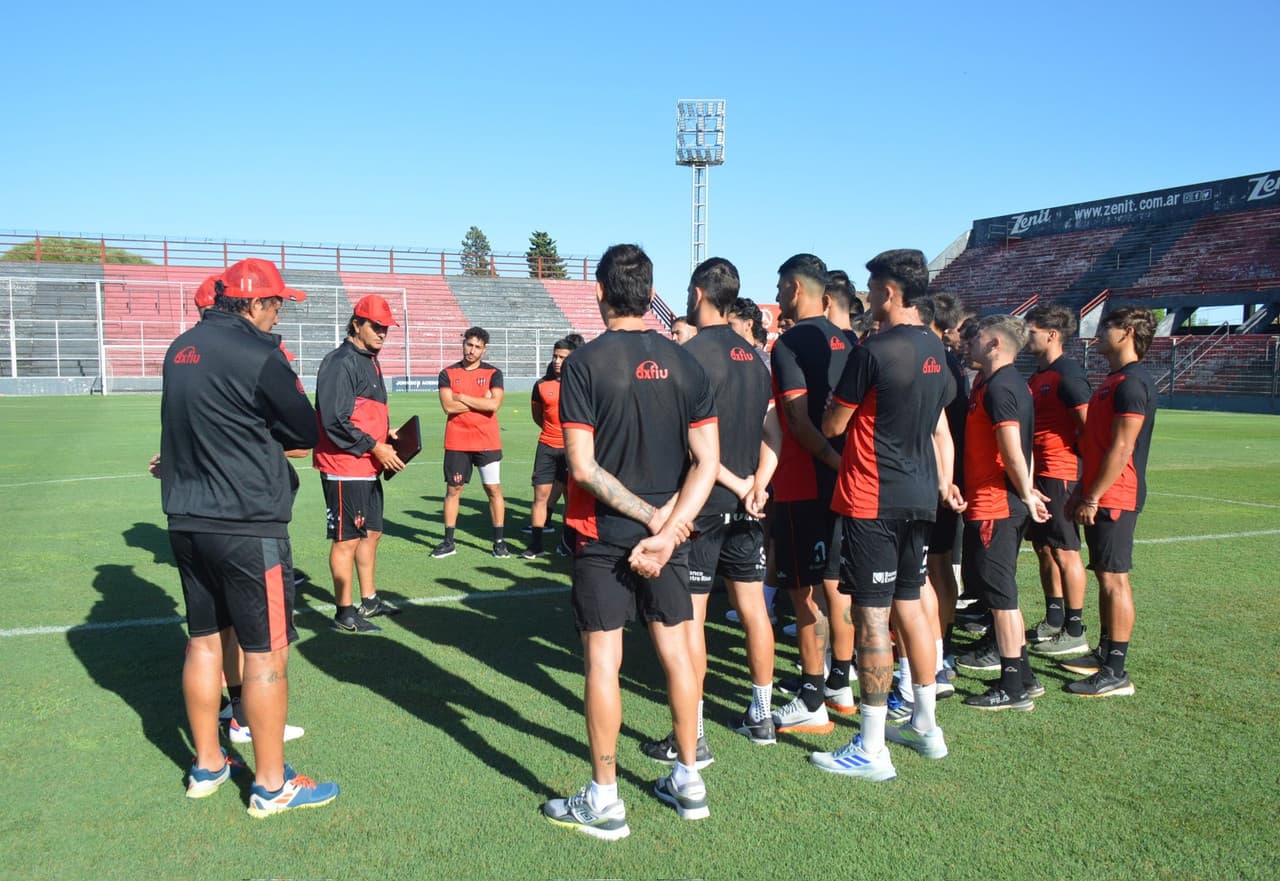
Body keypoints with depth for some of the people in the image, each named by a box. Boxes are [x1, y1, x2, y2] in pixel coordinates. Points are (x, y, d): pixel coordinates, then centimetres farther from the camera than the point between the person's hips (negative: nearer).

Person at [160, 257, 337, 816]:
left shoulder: (181, 348, 9)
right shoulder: (257, 355, -16)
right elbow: (306, 433, -8)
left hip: (187, 520, 8)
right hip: (247, 525, -8)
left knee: (204, 642, 18)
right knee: (266, 653, 3)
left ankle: (207, 766, 31)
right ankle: (271, 785, 13)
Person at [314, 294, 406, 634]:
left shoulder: (370, 362, 16)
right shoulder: (340, 363, -15)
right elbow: (336, 421, -22)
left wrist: (386, 433, 9)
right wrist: (375, 447, -19)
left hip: (369, 467, 10)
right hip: (345, 467, -10)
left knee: (371, 532, 18)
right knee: (347, 539, -1)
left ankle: (369, 600, 32)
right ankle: (345, 614, 9)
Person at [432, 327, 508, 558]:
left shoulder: (493, 373, 1)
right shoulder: (448, 373, 4)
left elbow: (494, 404, -14)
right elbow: (448, 406, -9)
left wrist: (462, 397, -9)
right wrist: (481, 401, -10)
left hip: (487, 441, -1)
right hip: (457, 442, 1)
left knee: (494, 489, 0)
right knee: (453, 489, 7)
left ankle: (499, 541, 9)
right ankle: (448, 542, 16)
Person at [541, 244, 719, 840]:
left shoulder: (584, 364, -10)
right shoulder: (684, 364, 2)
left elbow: (582, 466, -16)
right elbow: (706, 461, -3)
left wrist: (654, 516, -11)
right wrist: (665, 529, -9)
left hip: (603, 535, -4)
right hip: (668, 532, 4)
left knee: (603, 658, 4)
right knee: (674, 649, 14)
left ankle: (604, 802, 13)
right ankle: (688, 782, 27)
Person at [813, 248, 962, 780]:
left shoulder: (874, 351, -16)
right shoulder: (935, 350, 9)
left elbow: (832, 425, -9)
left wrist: (833, 402, 12)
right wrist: (943, 481, 24)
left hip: (872, 500, -8)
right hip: (919, 497, 8)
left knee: (871, 616, -2)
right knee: (909, 605, 18)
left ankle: (871, 750, 6)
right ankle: (926, 727, 30)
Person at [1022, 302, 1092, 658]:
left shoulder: (1067, 374, -14)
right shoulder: (1038, 374, 15)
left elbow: (1088, 423, -18)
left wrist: (1074, 460, -11)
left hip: (1060, 474, -10)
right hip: (1040, 472, 10)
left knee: (1065, 551, -3)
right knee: (1044, 547, 14)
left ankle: (1075, 632, 6)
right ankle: (1053, 621, 26)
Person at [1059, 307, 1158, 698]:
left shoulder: (1132, 383, -16)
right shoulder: (1113, 380, 17)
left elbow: (1121, 450, -21)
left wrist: (1093, 497, -19)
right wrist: (1081, 490, 20)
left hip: (1114, 499, -10)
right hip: (1100, 497, 10)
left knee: (1114, 578, -6)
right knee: (1106, 577, 16)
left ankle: (1116, 673, -1)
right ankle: (1105, 654, 26)